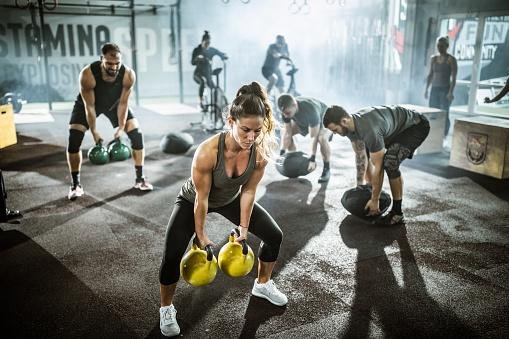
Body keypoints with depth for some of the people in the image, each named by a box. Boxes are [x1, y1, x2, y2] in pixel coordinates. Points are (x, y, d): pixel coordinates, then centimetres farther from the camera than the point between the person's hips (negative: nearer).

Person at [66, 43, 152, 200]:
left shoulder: (129, 75, -32)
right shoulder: (87, 75, -38)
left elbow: (123, 104, -20)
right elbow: (89, 106, -28)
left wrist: (120, 129, -18)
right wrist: (94, 132, -22)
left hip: (115, 102, 2)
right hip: (88, 102, -2)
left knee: (137, 135, -10)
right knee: (74, 139, -16)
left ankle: (140, 179, 4)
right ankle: (75, 185, 0)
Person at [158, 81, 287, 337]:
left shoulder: (260, 151, -28)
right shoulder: (207, 151, -40)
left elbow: (248, 192, -15)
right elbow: (202, 198, -27)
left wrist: (243, 230, -10)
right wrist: (200, 235, -16)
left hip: (230, 200, 4)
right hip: (193, 201, -4)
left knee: (274, 236, 4)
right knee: (172, 255, -18)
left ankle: (262, 284, 33)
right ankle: (166, 309, 12)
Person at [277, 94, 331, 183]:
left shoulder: (311, 110, -44)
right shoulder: (286, 110, -28)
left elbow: (313, 137, -39)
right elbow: (287, 133, -20)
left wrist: (312, 160, -40)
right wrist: (282, 154, -24)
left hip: (323, 118, -6)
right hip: (303, 120, 6)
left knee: (322, 138, -36)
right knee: (285, 133, -10)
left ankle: (327, 169, -16)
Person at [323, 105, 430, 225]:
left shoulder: (369, 130, -38)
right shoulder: (350, 125, -11)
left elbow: (378, 167, -30)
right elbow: (360, 156, 2)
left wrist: (375, 200, -22)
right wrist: (359, 186, 8)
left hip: (416, 126, -9)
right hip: (397, 126, 9)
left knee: (389, 162, -26)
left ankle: (397, 214, -12)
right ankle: (369, 192, 20)